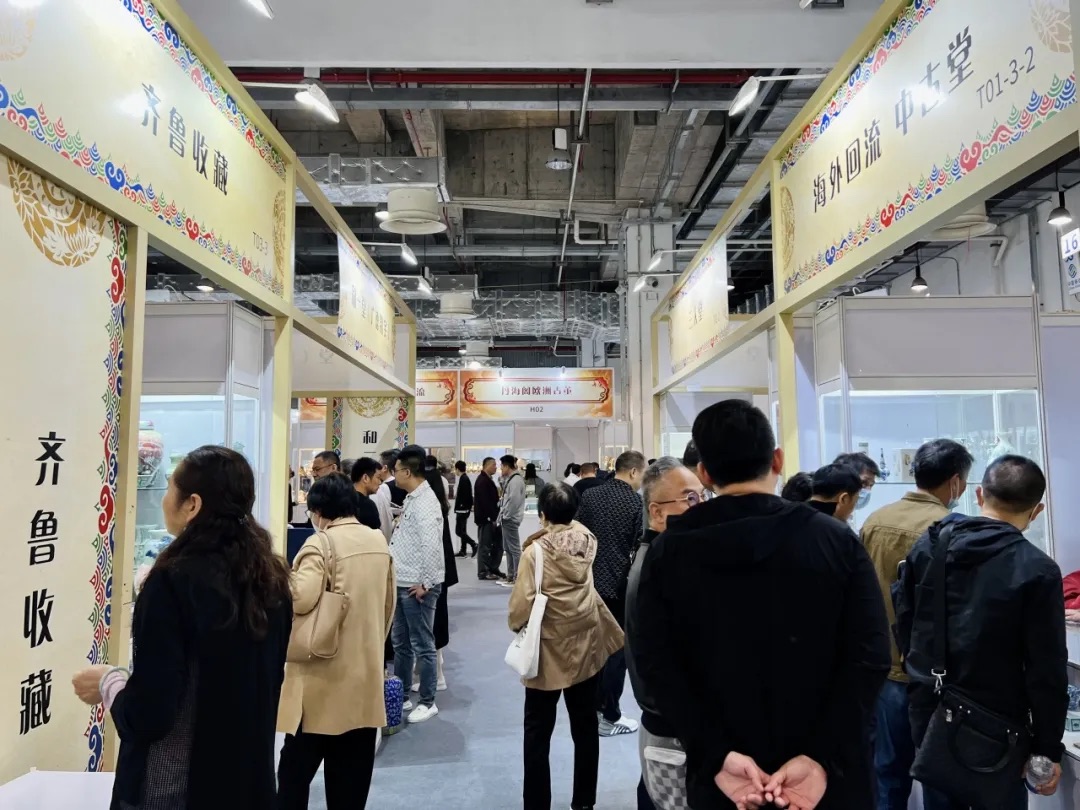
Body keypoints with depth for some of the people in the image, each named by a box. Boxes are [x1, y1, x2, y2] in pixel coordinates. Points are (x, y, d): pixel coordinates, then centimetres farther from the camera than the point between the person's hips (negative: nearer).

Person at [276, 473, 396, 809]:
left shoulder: (321, 543, -14)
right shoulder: (379, 541, 6)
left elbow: (300, 598, -26)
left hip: (324, 674, -6)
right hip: (366, 673, 6)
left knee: (297, 768, 9)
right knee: (352, 774, 14)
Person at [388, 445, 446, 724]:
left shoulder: (425, 502, -19)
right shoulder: (412, 498, 11)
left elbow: (431, 546, -26)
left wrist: (426, 583, -20)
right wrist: (396, 575, 15)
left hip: (417, 586, -10)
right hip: (402, 583, 10)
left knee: (422, 646, 3)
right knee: (400, 643, 19)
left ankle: (427, 702, 15)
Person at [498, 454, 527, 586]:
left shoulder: (516, 480, -16)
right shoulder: (510, 479, 16)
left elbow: (514, 501, -22)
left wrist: (505, 516, -16)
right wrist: (502, 515, 15)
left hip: (511, 519, -10)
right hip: (507, 518, 10)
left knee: (514, 548, -6)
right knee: (508, 548, 14)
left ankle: (518, 577, -2)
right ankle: (510, 576, 21)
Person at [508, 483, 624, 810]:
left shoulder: (535, 551, -19)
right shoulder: (586, 542, -6)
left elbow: (522, 605, -18)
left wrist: (516, 624, 0)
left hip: (549, 653, -4)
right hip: (586, 649, 5)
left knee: (538, 733, 11)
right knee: (585, 728, 17)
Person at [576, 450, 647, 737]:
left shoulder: (589, 495, 1)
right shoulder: (637, 503, -11)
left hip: (590, 580, 5)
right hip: (620, 584, -5)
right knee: (618, 648, 6)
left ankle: (594, 706, 30)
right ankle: (610, 717, 12)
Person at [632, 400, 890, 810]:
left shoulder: (667, 552, -6)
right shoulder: (837, 540, -7)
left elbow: (655, 664, -13)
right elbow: (869, 657, -14)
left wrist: (718, 756, -15)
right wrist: (822, 757, -16)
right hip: (827, 777, 0)